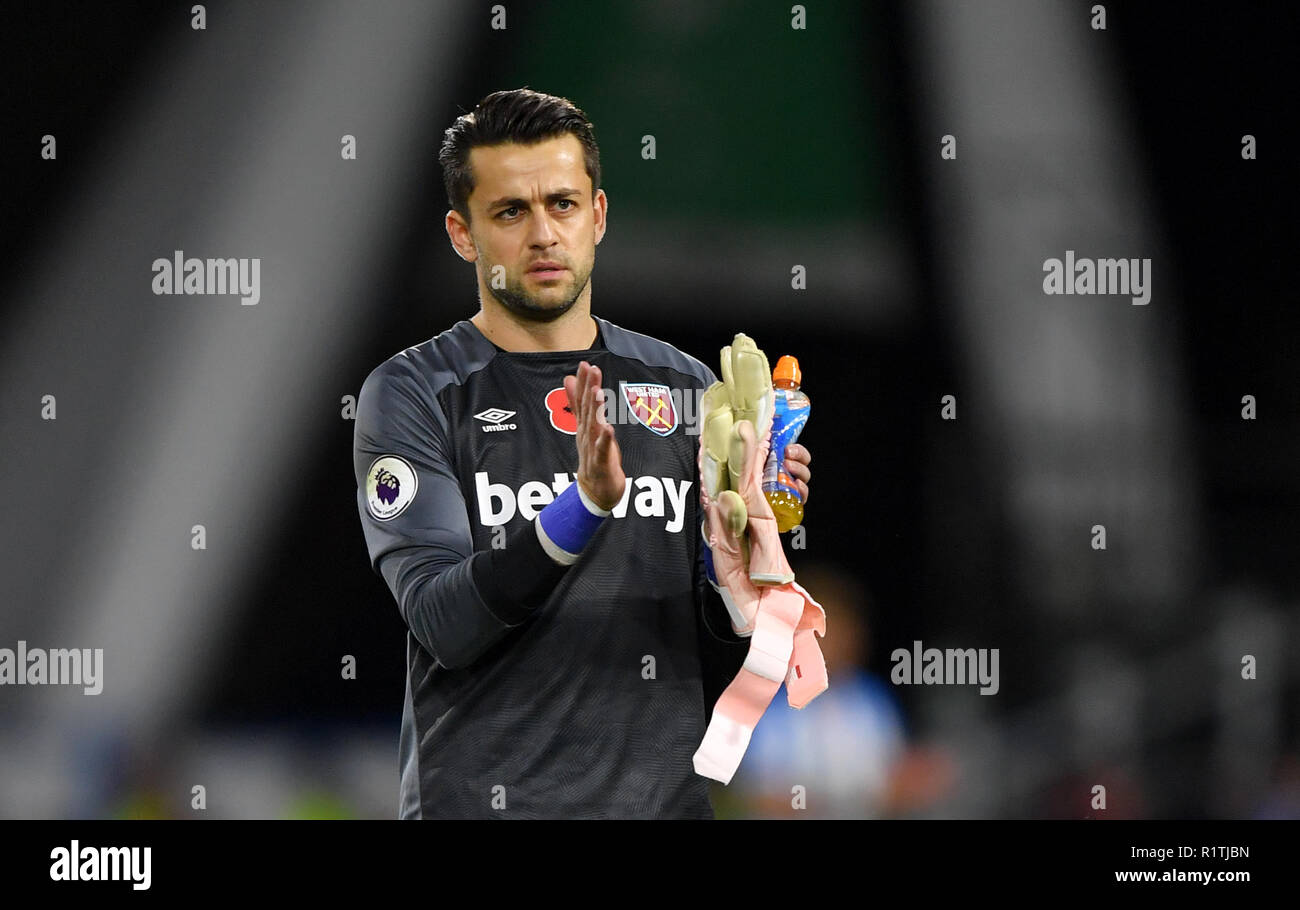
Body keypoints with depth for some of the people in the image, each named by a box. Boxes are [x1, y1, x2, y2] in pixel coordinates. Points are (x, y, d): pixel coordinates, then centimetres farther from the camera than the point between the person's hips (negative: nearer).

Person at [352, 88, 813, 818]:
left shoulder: (686, 389, 8)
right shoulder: (413, 395, -3)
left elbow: (723, 663, 8)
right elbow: (443, 623, -15)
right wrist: (582, 505, -26)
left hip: (662, 794, 3)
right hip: (485, 802, -3)